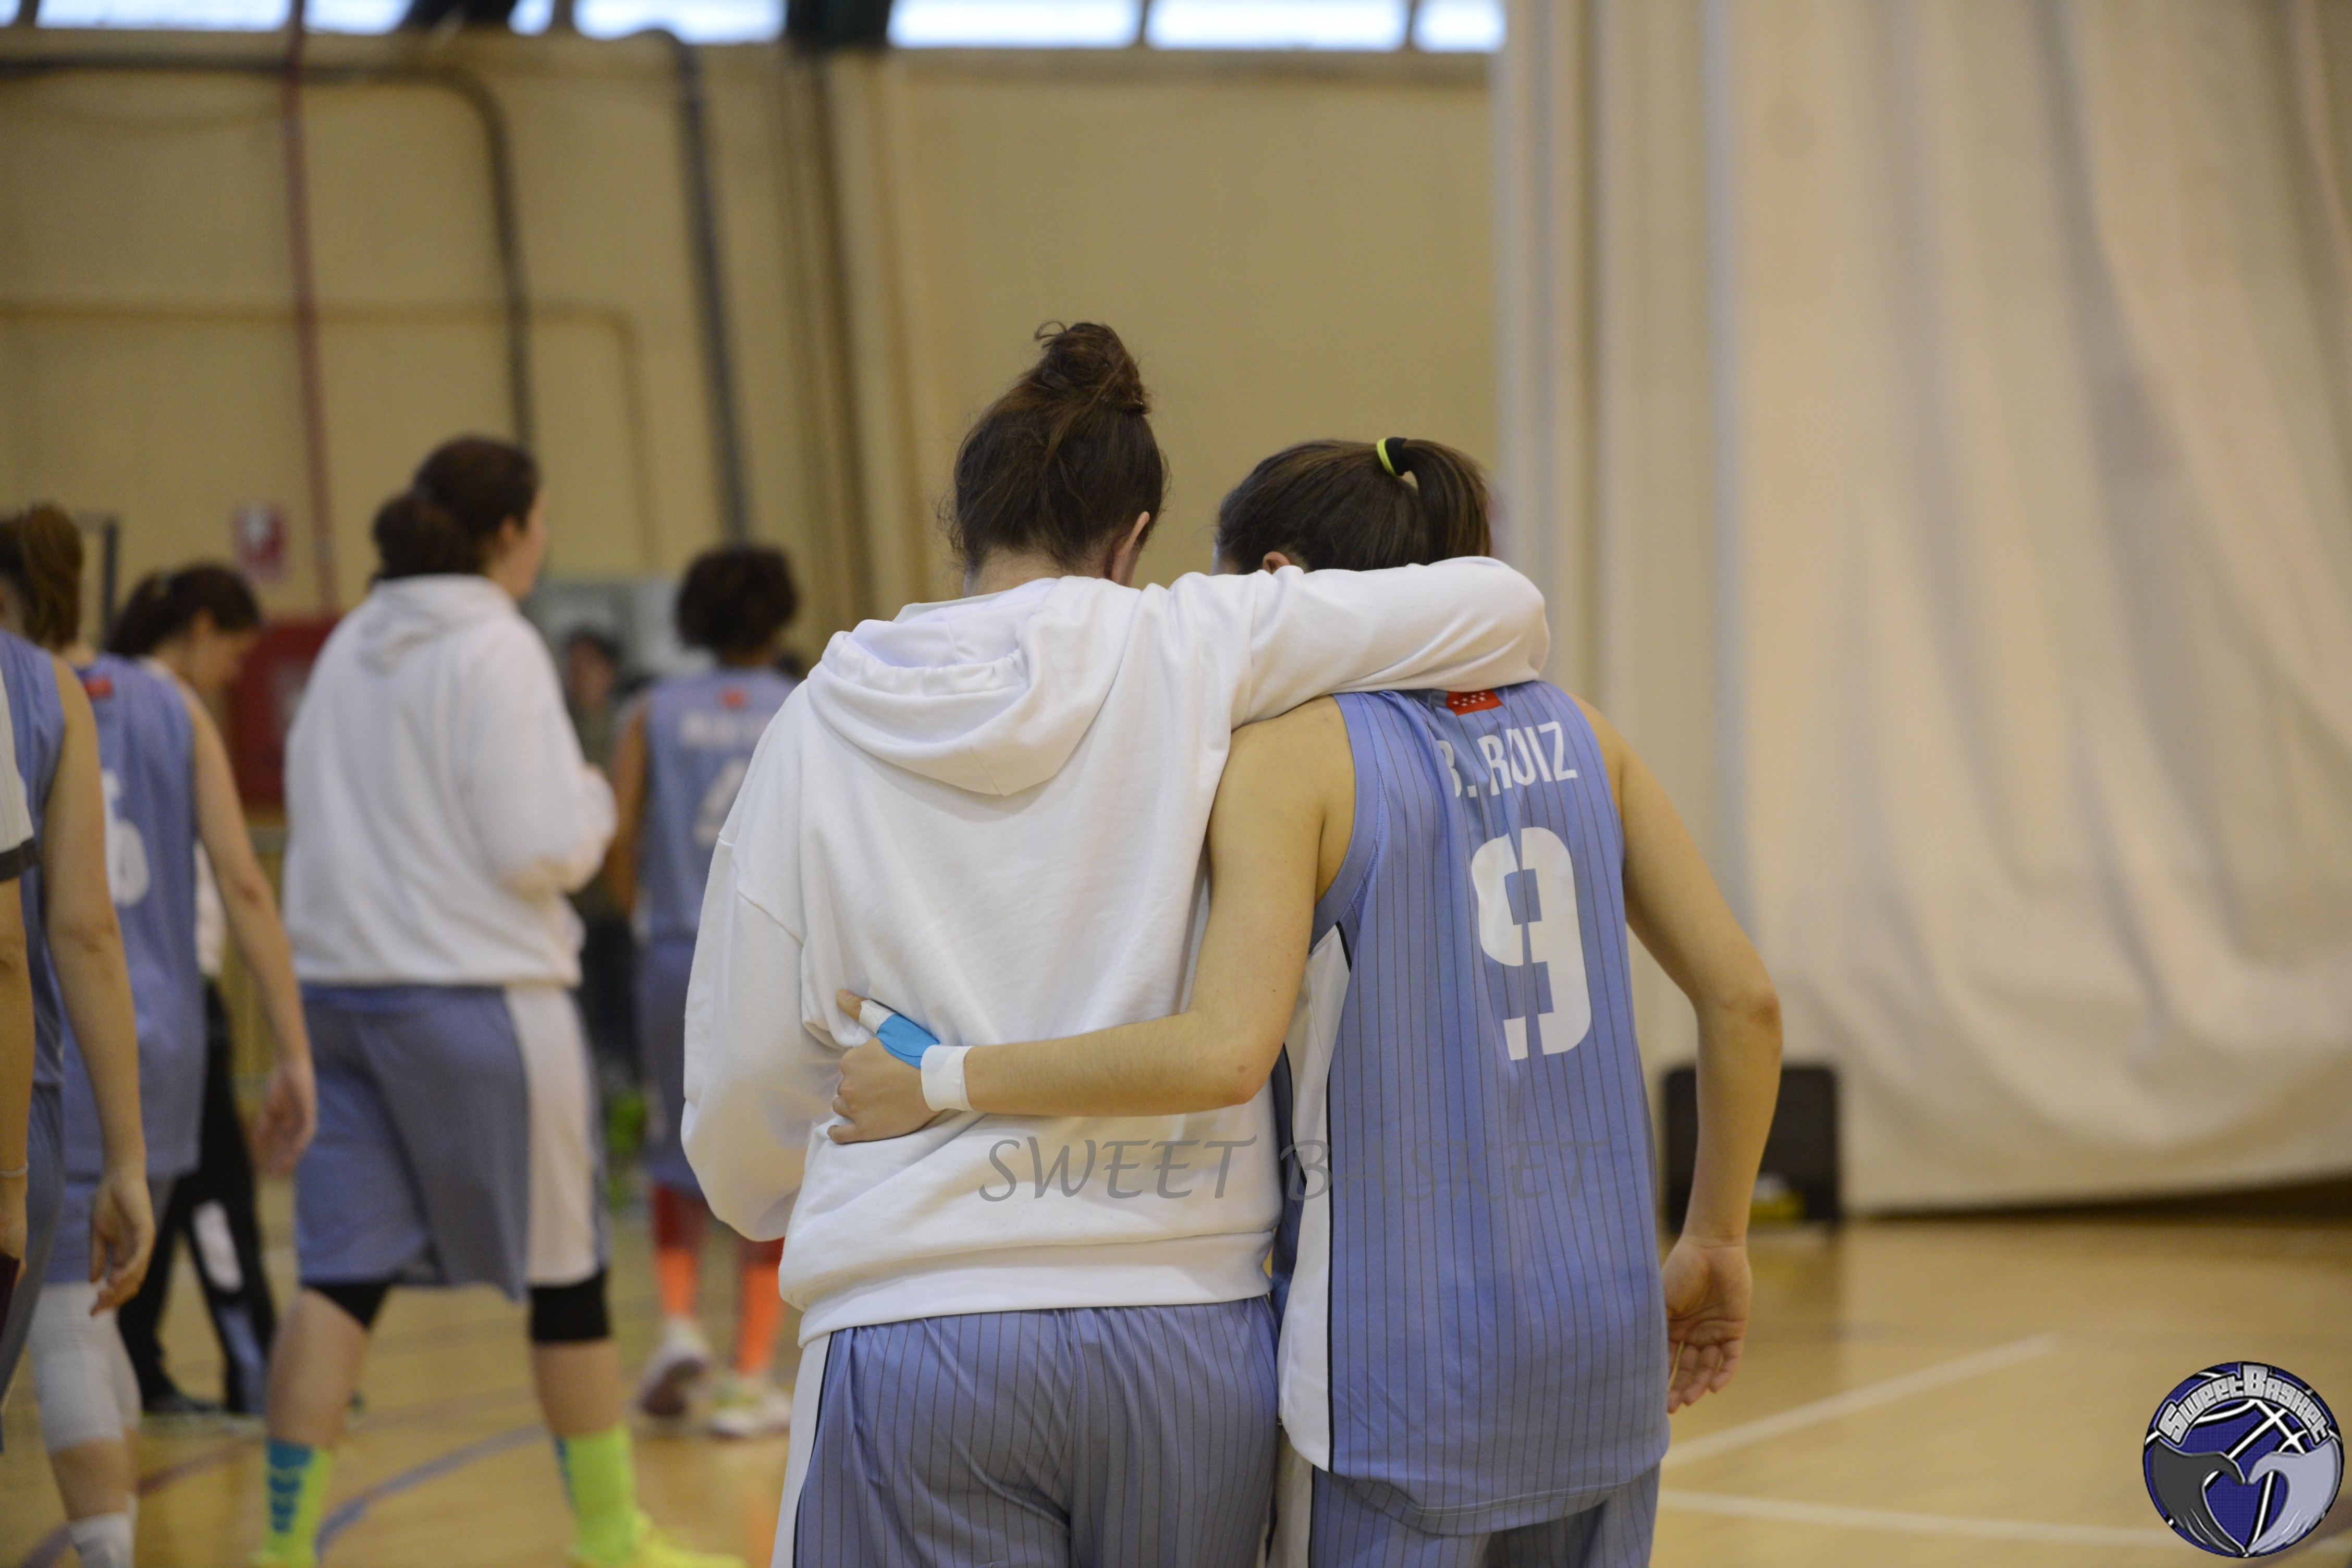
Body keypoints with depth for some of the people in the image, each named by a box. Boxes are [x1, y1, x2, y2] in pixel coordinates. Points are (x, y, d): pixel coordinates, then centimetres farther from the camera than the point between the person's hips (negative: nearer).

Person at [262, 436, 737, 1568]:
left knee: (340, 1272, 4)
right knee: (562, 1271, 7)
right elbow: (538, 848, -15)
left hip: (341, 985, 7)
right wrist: (592, 799, 4)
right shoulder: (495, 649, -11)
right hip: (478, 993, -6)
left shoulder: (349, 648, 12)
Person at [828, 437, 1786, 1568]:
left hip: (1398, 1351, -6)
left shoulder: (1290, 755, -8)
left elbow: (1225, 1053, -22)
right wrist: (1715, 1243, 21)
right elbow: (1744, 996, 10)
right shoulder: (1571, 732, 10)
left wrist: (941, 1079, -14)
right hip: (1603, 1333, 6)